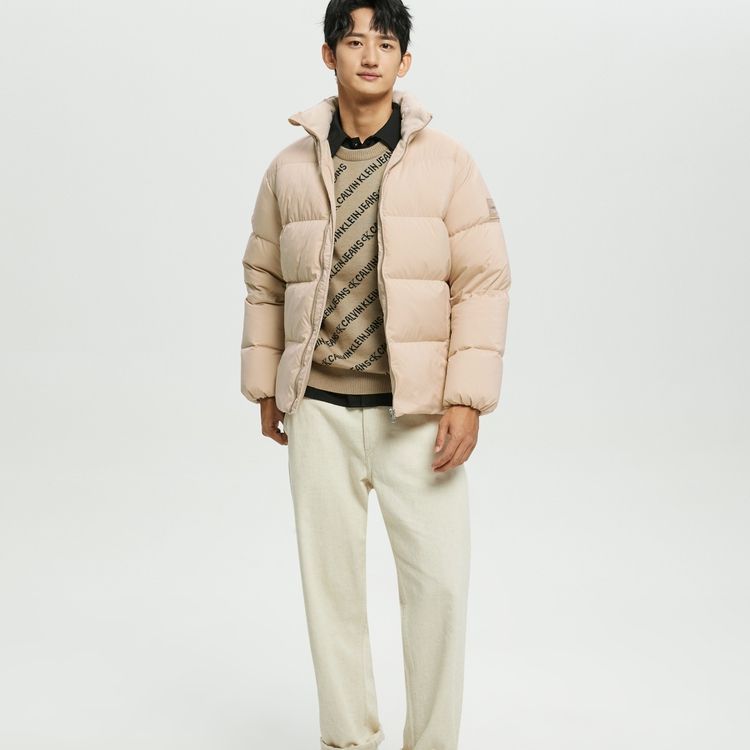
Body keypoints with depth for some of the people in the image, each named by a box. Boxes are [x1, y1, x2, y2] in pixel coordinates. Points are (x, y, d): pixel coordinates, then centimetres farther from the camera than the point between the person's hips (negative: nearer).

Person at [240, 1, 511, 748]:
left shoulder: (446, 162, -2)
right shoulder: (290, 169, 5)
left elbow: (483, 282, -5)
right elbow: (264, 282, 12)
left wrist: (467, 400, -11)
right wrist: (264, 387, 11)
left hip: (417, 412, -2)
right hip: (320, 410, 2)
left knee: (439, 581, -5)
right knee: (329, 579, 9)